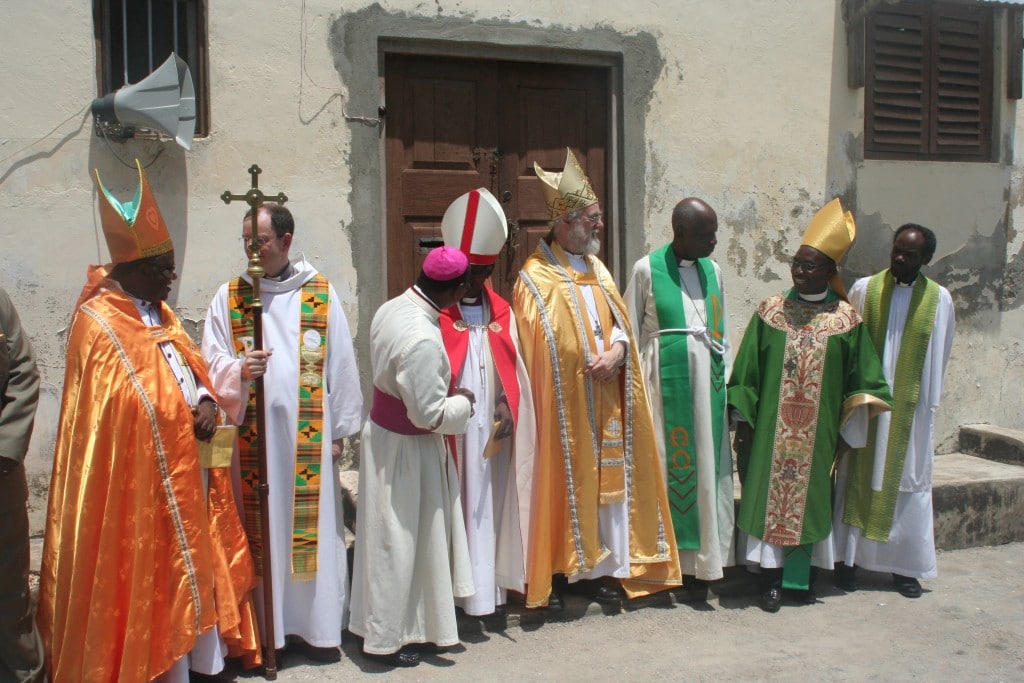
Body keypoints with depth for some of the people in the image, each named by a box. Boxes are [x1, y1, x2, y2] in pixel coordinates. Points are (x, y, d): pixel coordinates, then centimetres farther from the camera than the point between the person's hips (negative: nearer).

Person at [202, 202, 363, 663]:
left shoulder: (320, 294, 2)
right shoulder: (228, 297, 6)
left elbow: (340, 364, 4)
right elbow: (211, 362, 4)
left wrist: (340, 428, 4)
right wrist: (239, 370, -18)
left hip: (309, 433, -1)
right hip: (253, 433, 1)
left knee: (312, 526, 5)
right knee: (260, 530, 5)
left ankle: (315, 626, 18)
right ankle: (265, 629, 18)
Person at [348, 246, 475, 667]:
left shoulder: (392, 309, -3)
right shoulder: (422, 338, -30)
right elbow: (429, 414, -24)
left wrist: (446, 393, 10)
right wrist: (463, 402, -7)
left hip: (383, 430, 9)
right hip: (405, 447, -9)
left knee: (403, 538, 20)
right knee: (397, 541, 7)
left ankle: (407, 627, 36)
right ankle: (385, 639, 24)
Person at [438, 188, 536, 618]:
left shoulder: (501, 313, 10)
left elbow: (514, 375, 11)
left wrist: (506, 416, 0)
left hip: (492, 434, 5)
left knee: (489, 507, 11)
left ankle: (488, 587, 23)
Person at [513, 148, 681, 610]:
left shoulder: (597, 269, 15)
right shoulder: (536, 278, -10)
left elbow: (619, 322, 12)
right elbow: (539, 347, -14)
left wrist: (617, 351, -8)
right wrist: (586, 365, -19)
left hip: (604, 402, 7)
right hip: (562, 404, -7)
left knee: (603, 479, 9)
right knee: (562, 481, -1)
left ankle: (594, 567, 21)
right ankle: (552, 573, 11)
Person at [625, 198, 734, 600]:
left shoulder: (712, 271, 10)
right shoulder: (647, 269, -3)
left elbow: (723, 335, 14)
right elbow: (631, 334, -1)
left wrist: (726, 386, 9)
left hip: (706, 384, 4)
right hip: (664, 383, -4)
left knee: (705, 469, 5)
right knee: (665, 468, 1)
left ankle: (697, 563, 14)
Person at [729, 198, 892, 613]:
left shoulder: (847, 319, -1)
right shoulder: (770, 311, 0)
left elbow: (859, 380, 3)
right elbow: (747, 370, 2)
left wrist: (847, 433, 1)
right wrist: (743, 422, -2)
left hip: (819, 434, 0)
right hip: (770, 430, 0)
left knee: (811, 498, 8)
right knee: (768, 495, 1)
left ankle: (803, 574, 23)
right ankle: (771, 577, 11)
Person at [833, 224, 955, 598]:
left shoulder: (939, 298, 0)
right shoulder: (864, 289, -2)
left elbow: (938, 358, 6)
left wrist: (927, 399, 6)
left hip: (910, 408, 1)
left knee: (908, 482, 7)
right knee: (857, 477, 5)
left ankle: (904, 566, 18)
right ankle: (848, 559, 15)